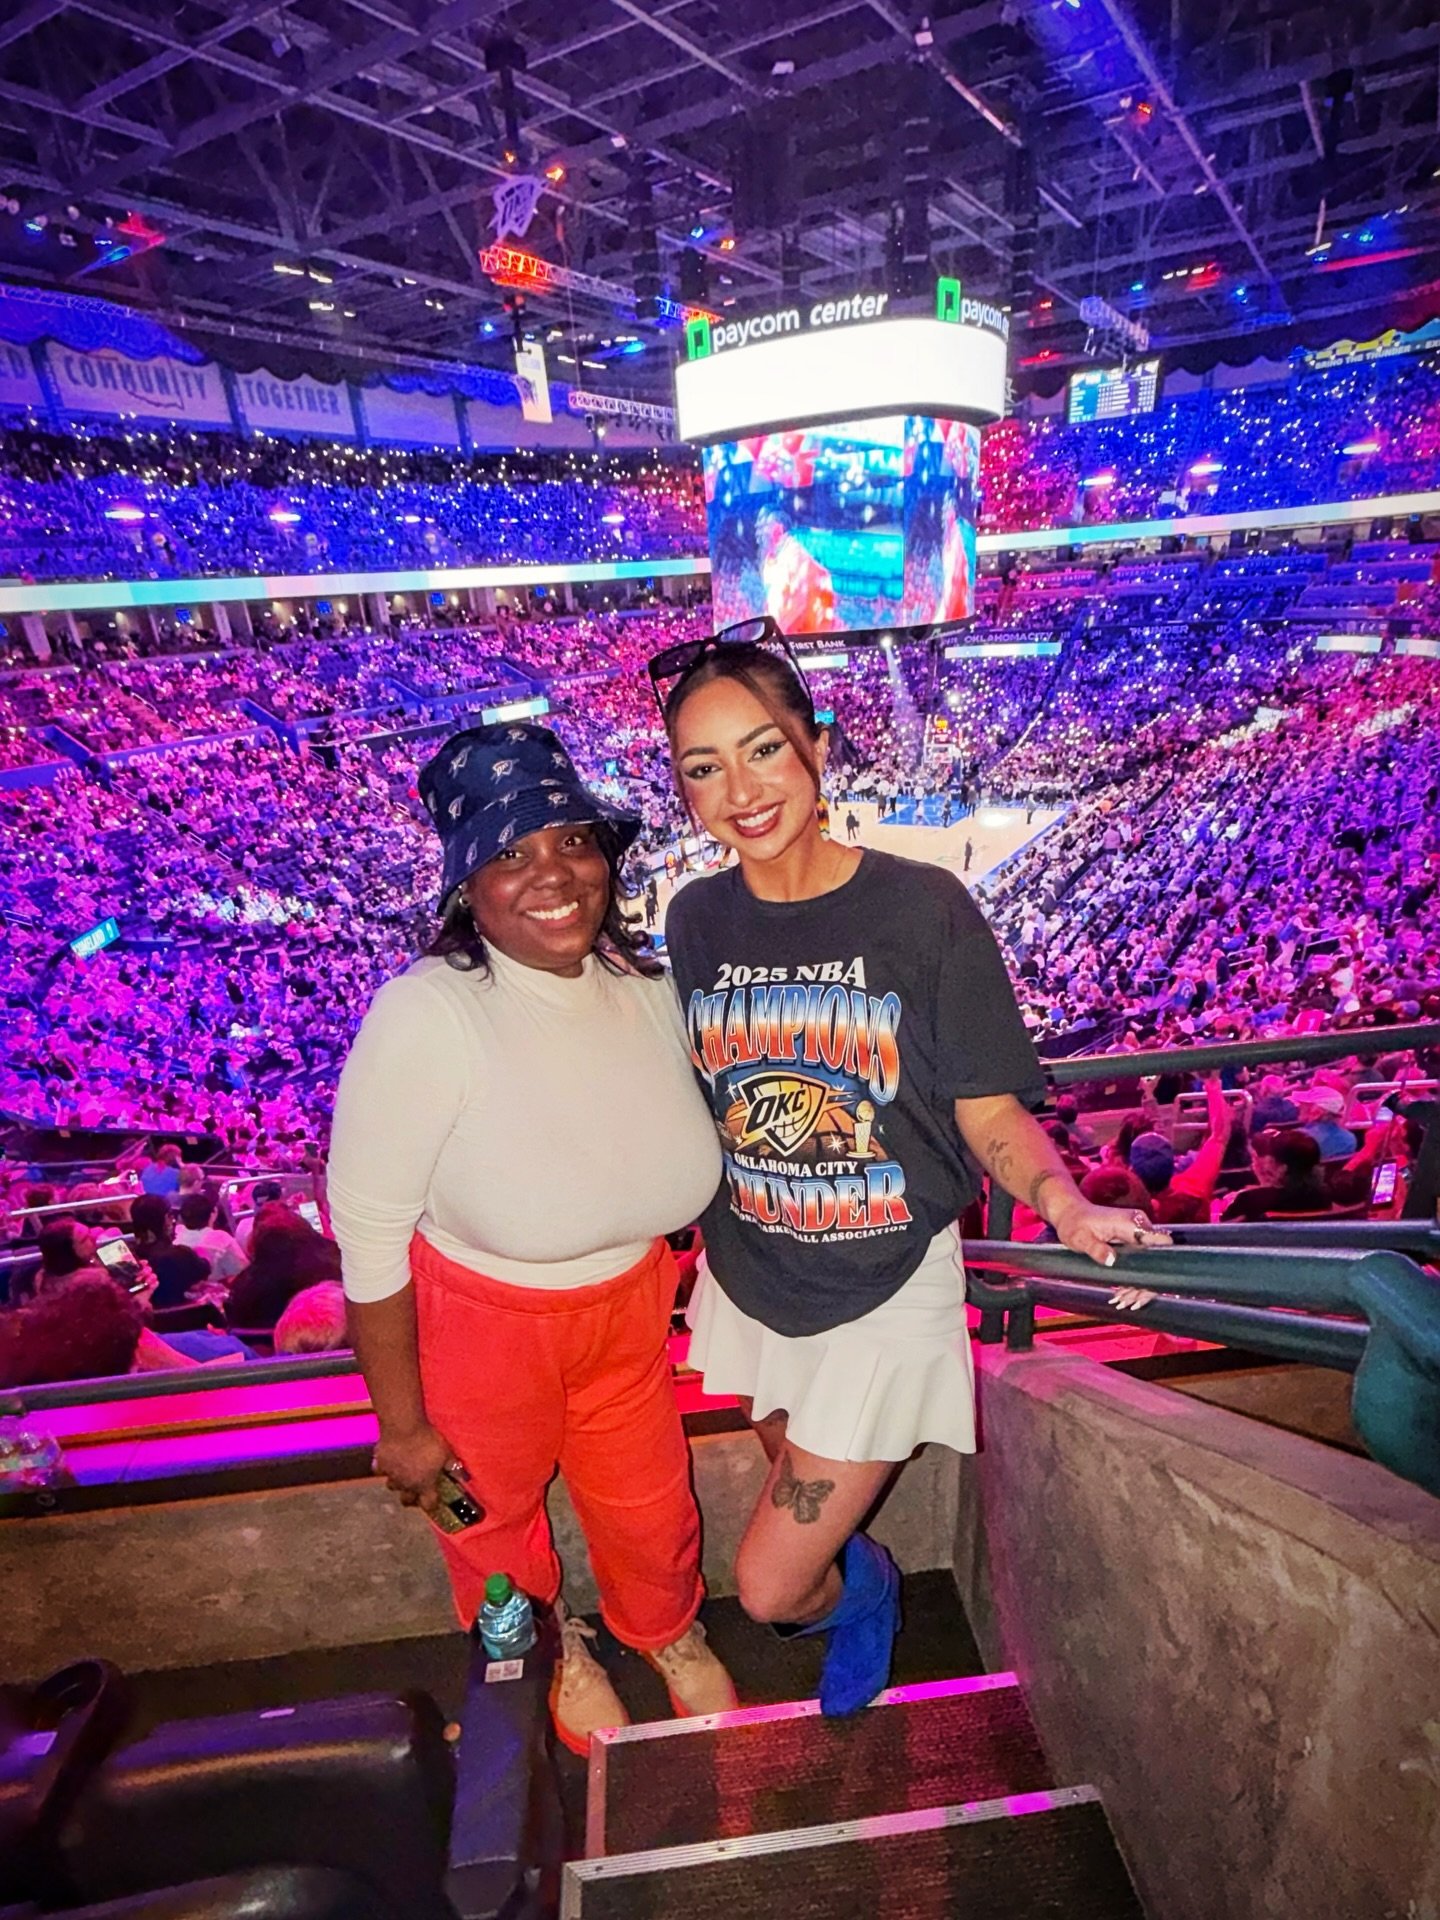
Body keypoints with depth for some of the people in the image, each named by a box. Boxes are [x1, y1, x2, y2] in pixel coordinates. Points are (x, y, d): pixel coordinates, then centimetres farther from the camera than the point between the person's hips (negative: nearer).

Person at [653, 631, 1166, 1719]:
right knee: (805, 1492, 28)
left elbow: (990, 1110, -13)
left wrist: (1071, 1210, -27)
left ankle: (859, 1588, 40)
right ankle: (853, 1582, 64)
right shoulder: (697, 920, -6)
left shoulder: (922, 907, -18)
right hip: (751, 1281, 4)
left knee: (771, 1586, 4)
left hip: (884, 1291, -4)